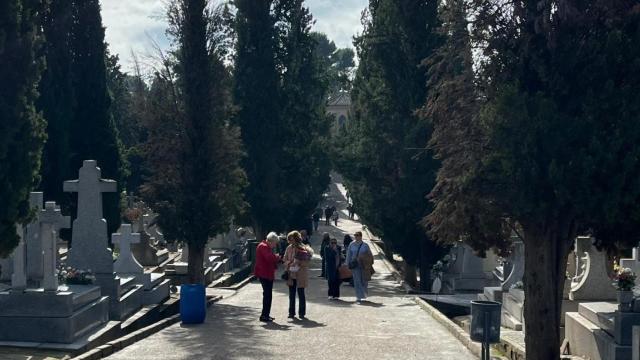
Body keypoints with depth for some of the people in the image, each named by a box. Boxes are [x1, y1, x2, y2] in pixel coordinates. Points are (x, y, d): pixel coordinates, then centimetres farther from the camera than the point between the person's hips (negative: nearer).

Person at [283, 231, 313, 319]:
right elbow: (285, 259, 9)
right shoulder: (289, 248, 6)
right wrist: (289, 263, -10)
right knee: (291, 294, 9)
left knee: (301, 294, 2)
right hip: (291, 274, 4)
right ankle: (291, 312, 17)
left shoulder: (304, 248, -8)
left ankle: (302, 313, 11)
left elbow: (307, 261, -10)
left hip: (300, 275, -4)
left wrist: (299, 263, -23)